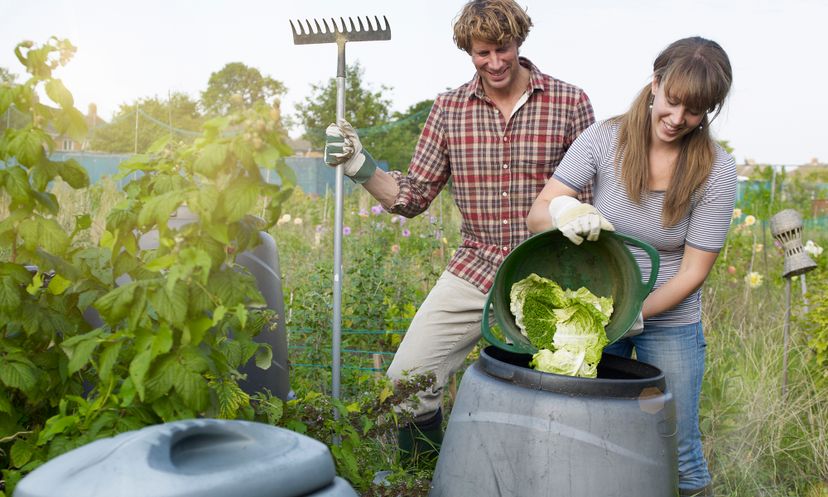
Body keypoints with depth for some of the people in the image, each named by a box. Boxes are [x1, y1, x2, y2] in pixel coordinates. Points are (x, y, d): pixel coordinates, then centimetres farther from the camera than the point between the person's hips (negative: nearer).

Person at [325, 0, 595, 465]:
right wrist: (361, 168, -11)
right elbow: (414, 197, 4)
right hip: (473, 270, 2)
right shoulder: (449, 109, 3)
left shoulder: (569, 102, -3)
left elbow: (593, 199, 0)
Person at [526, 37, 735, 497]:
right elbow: (537, 215, -15)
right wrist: (566, 214, -38)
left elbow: (694, 270, -11)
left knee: (678, 455, 8)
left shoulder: (716, 170, -13)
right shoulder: (605, 140, -12)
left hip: (670, 323, -1)